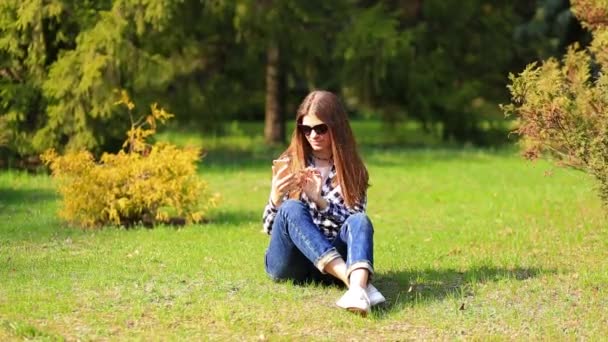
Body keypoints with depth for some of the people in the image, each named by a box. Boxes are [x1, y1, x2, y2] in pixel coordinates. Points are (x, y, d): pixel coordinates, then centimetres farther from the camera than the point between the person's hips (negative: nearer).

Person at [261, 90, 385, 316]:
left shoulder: (353, 170, 8)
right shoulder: (287, 165, 7)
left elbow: (355, 225, -2)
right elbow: (270, 227, 5)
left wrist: (319, 200, -18)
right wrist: (276, 198, -17)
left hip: (331, 264, 0)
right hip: (287, 263, 0)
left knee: (360, 221, -28)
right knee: (292, 209, -29)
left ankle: (357, 289, -60)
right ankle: (357, 283, -48)